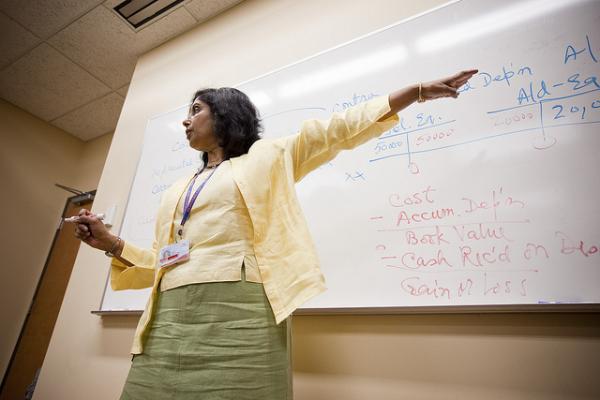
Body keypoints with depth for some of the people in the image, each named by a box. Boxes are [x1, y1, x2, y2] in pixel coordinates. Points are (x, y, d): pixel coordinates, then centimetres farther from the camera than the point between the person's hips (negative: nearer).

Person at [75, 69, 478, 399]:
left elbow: (336, 131, 8)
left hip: (240, 314, -5)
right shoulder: (178, 190, 27)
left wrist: (418, 91, 7)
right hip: (169, 319, 6)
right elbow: (163, 260, 23)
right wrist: (112, 244, 8)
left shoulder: (267, 157, 12)